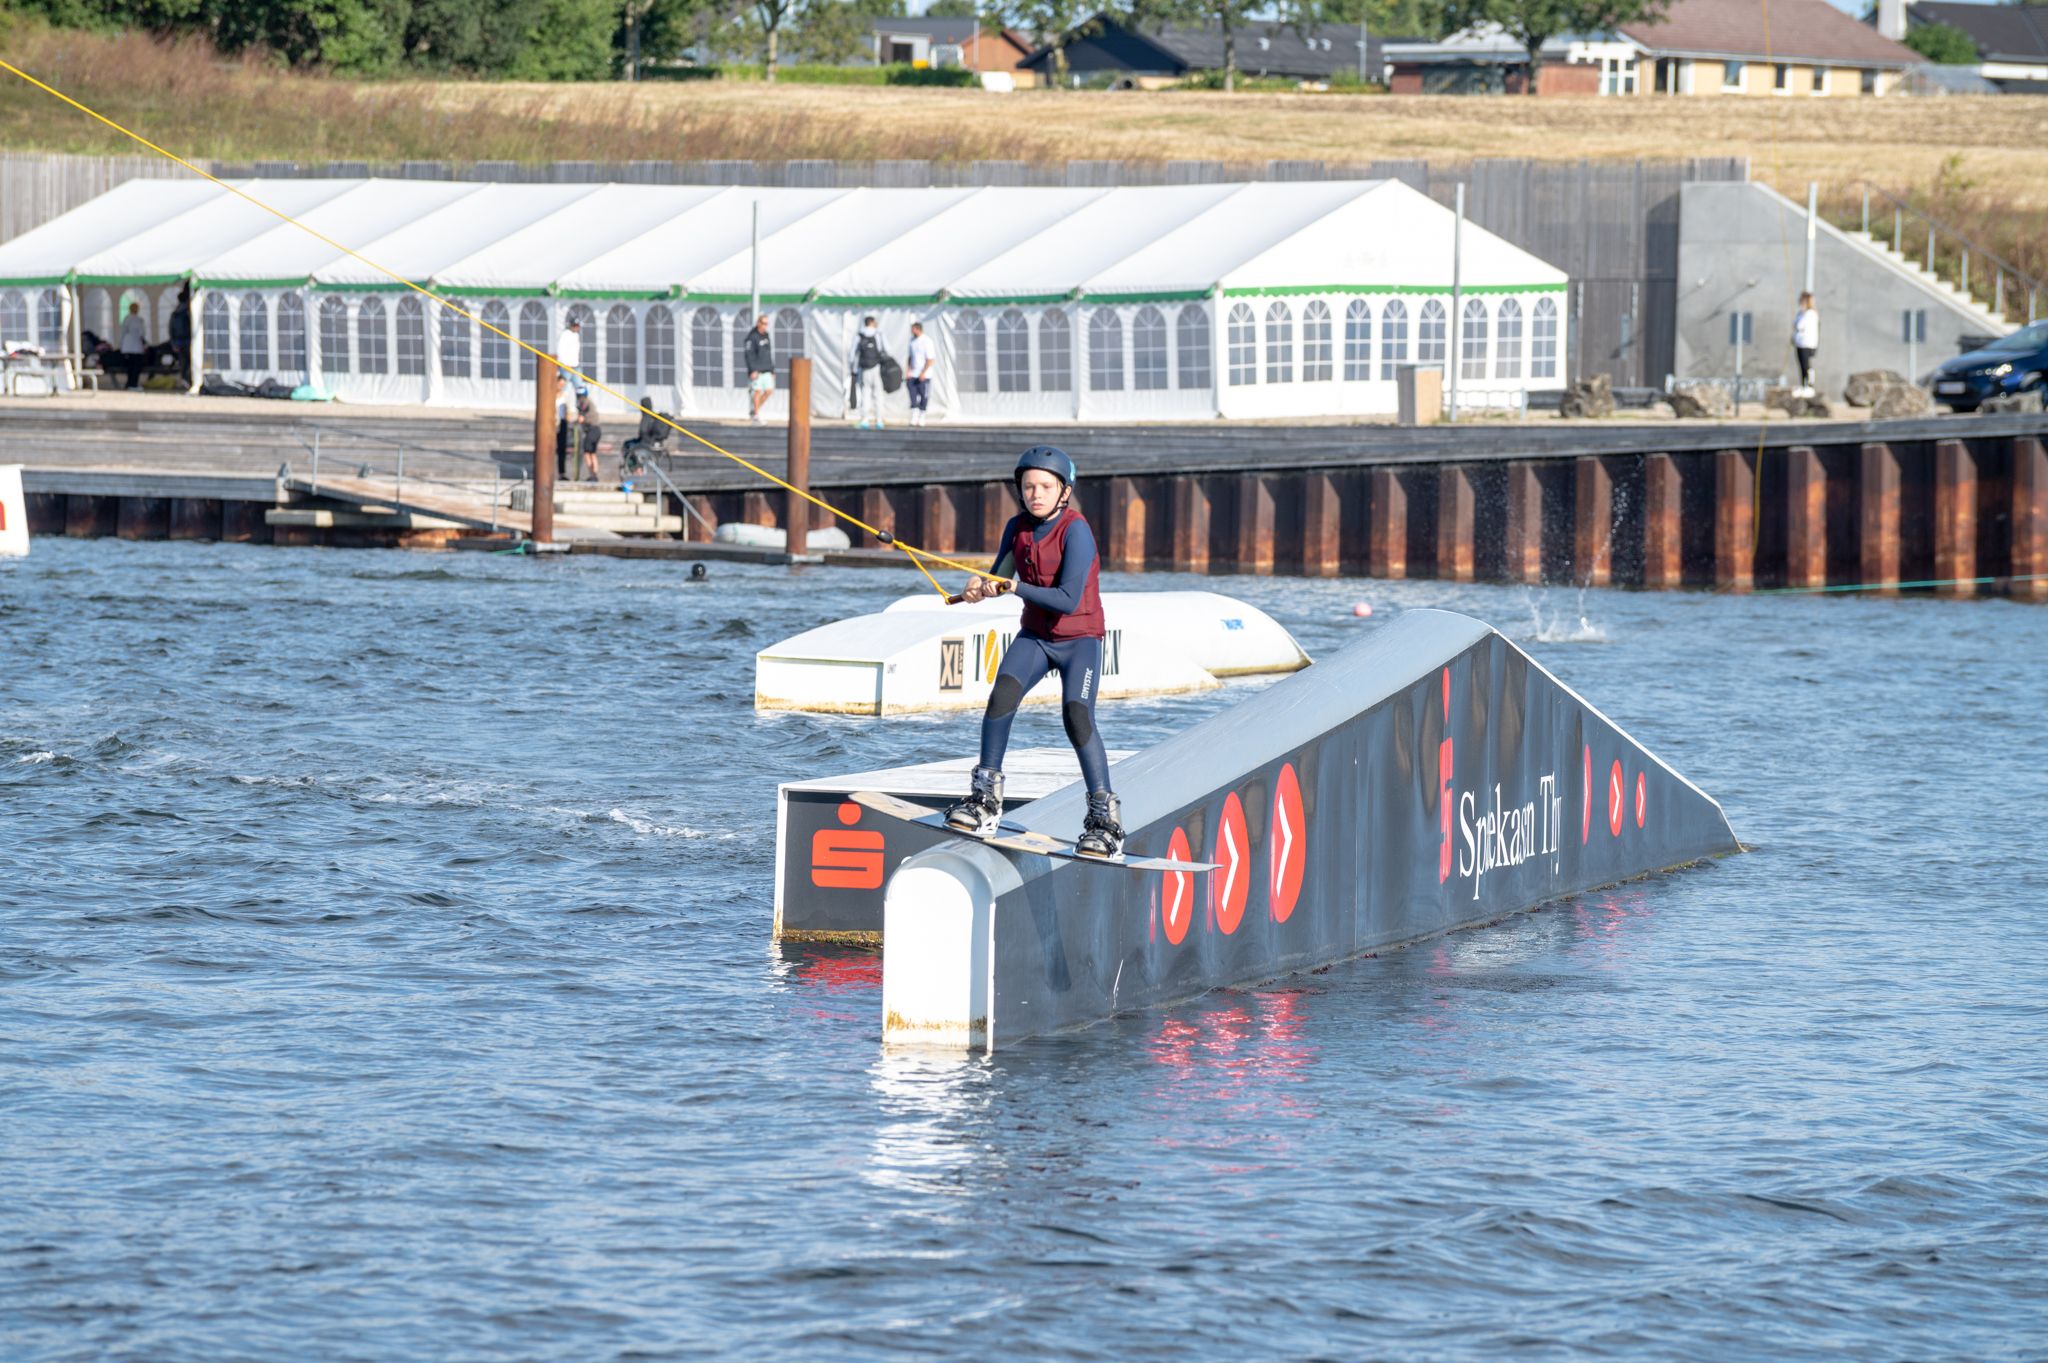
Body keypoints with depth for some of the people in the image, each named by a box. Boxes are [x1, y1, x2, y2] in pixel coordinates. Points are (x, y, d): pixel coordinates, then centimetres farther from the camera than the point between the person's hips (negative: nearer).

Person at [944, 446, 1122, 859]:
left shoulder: (1075, 531, -20)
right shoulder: (1017, 528, -1)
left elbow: (1068, 600, -27)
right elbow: (1000, 576, 9)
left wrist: (1016, 587, -33)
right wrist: (981, 588, -14)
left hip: (1079, 639, -5)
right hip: (1035, 635, 5)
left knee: (1077, 719, -21)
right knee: (1001, 697, -18)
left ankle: (1105, 822, -12)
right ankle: (985, 801, -10)